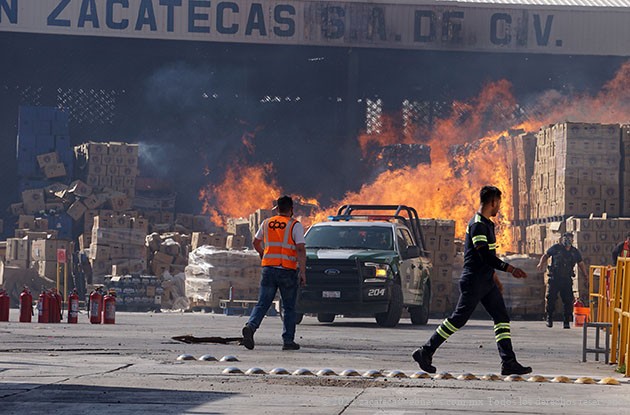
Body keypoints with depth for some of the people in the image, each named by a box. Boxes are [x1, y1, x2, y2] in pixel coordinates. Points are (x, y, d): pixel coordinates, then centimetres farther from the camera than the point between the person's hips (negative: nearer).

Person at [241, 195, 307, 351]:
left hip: (268, 269, 3)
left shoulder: (266, 223, 10)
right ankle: (288, 341, 8)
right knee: (289, 308, 8)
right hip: (288, 271, -3)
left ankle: (251, 326, -23)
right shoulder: (295, 225, -4)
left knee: (262, 303, 2)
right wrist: (302, 271, -12)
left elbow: (256, 242, 23)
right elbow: (300, 249, -12)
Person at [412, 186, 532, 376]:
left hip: (486, 281, 10)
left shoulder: (487, 224, 16)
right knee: (458, 319, -6)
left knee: (502, 317, 2)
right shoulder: (477, 225, -16)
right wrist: (509, 269, -27)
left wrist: (494, 276, 28)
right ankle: (425, 352, 4)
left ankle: (509, 363, -2)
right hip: (473, 281, -10)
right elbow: (485, 255, -25)